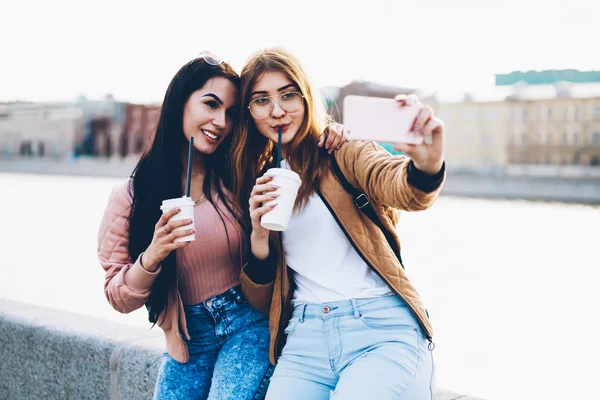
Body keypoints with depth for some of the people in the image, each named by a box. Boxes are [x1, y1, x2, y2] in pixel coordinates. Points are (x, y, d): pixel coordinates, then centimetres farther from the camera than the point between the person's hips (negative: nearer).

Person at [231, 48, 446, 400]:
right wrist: (259, 235, -6)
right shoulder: (256, 181, 14)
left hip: (383, 329, -3)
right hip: (306, 337, 3)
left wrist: (427, 167, -40)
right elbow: (260, 301, 12)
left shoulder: (344, 149, 4)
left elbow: (400, 189, -18)